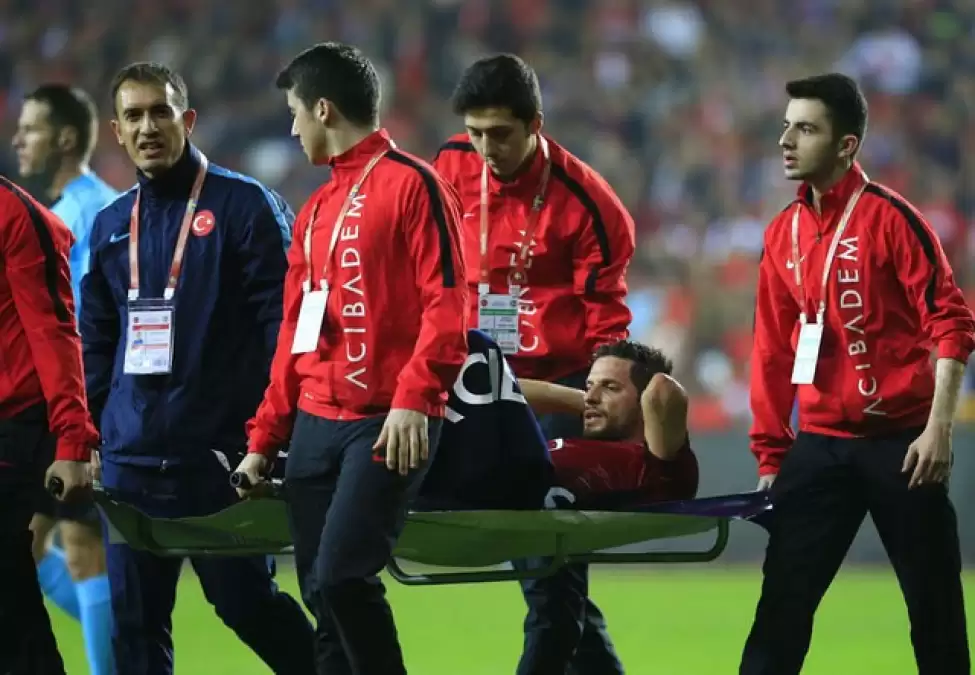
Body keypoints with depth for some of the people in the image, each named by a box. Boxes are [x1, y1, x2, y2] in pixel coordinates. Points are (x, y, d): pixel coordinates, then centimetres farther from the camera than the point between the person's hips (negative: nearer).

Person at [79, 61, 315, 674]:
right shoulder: (111, 226, 15)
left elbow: (284, 325, -7)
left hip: (221, 455, -5)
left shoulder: (246, 207, -3)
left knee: (245, 601, -2)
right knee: (135, 619, 5)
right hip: (130, 459, 5)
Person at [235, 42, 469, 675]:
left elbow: (446, 304, -12)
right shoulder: (318, 207, 20)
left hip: (389, 427, -8)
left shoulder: (412, 184, -4)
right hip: (316, 425, 8)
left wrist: (414, 399, -22)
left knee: (343, 577, -20)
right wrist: (265, 439, 19)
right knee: (321, 595, 3)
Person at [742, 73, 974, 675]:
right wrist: (770, 455, 11)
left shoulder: (889, 217, -8)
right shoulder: (783, 233, 9)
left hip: (900, 442, -5)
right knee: (782, 603, -1)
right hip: (821, 445, 5)